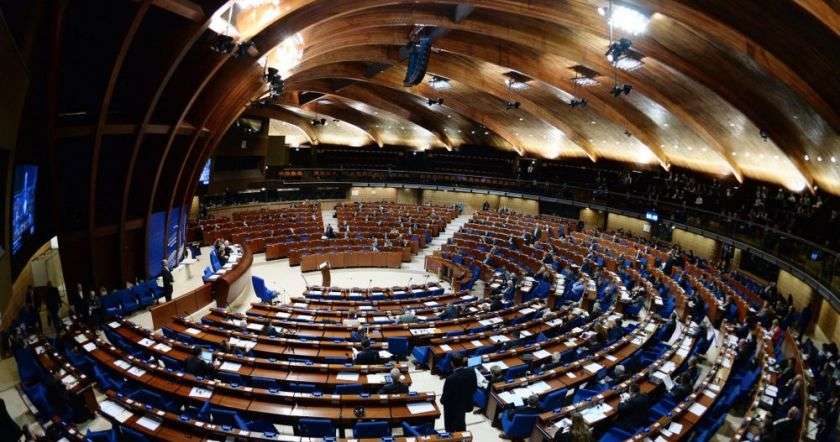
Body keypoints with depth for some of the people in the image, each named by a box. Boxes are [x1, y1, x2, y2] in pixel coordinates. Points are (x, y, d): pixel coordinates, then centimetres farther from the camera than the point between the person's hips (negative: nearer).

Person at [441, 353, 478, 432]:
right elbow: (475, 387, -4)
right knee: (461, 425, 30)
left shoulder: (451, 378, -36)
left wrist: (442, 400, -2)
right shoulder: (471, 371, -19)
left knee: (450, 430, 19)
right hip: (465, 404, 6)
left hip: (452, 408, -5)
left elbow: (446, 395, -24)